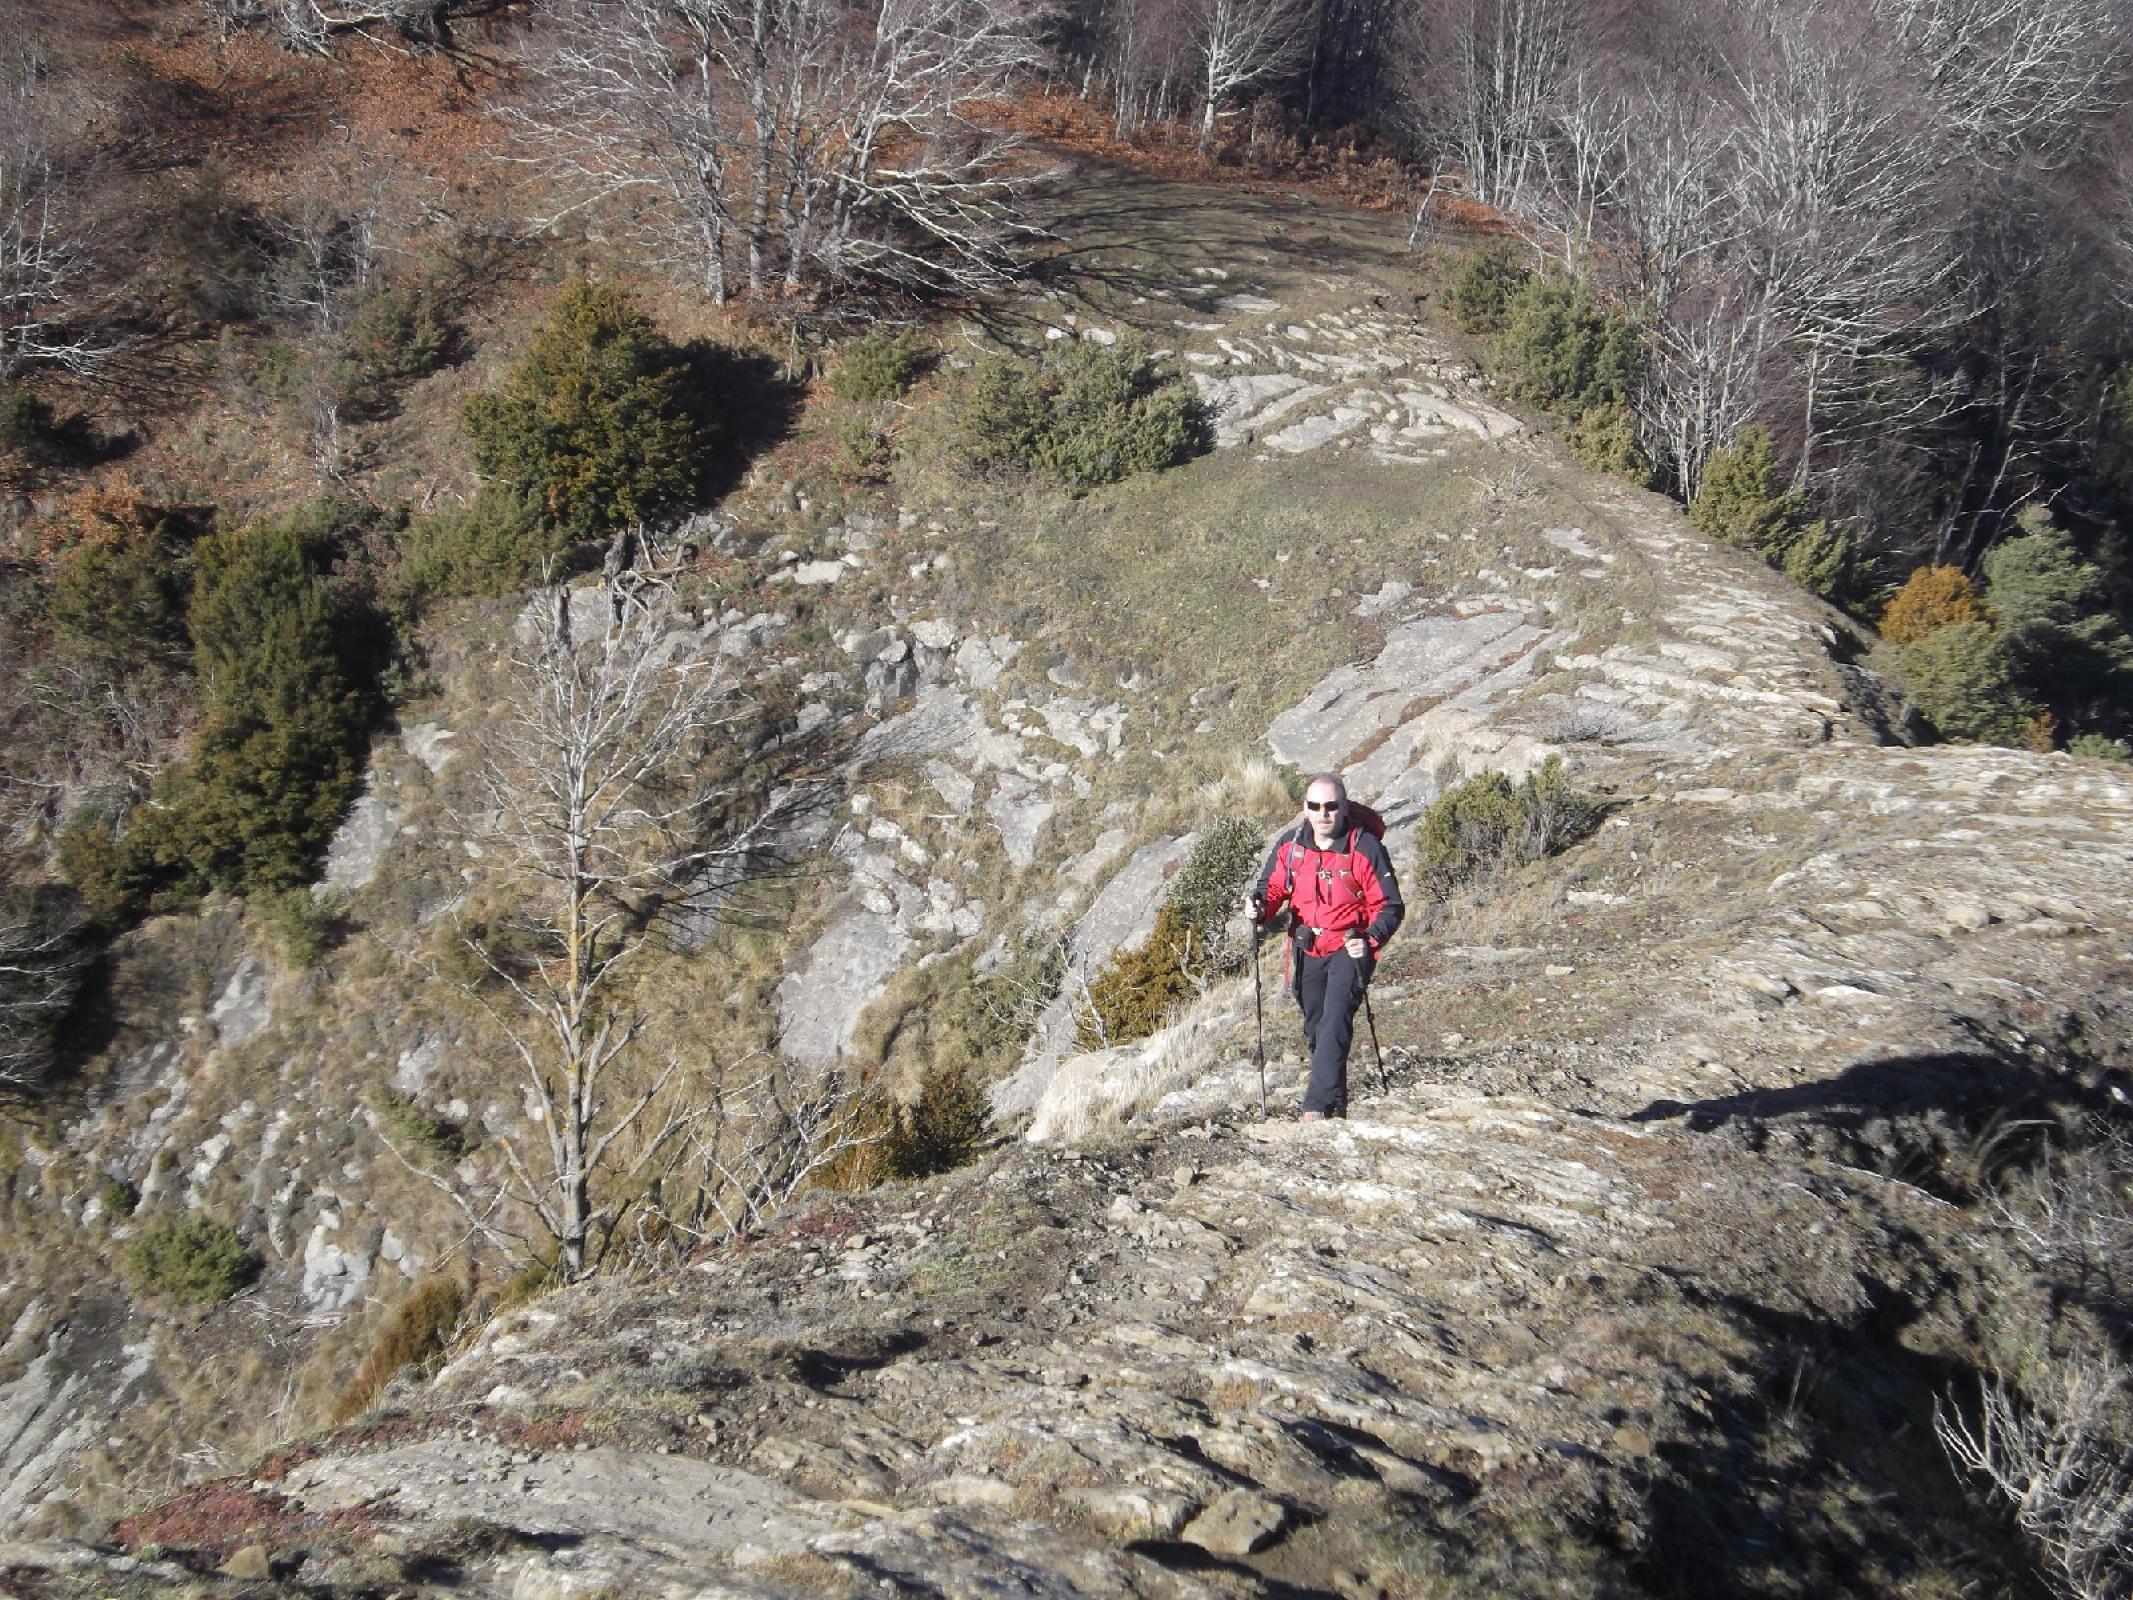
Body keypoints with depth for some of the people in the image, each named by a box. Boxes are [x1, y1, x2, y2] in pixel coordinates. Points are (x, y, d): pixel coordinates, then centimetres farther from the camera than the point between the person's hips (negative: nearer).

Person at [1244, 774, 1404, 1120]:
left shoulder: (1365, 847, -14)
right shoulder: (1289, 846, -2)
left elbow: (1390, 905, -9)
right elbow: (1272, 887, 9)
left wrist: (1371, 940, -26)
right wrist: (1259, 905, -15)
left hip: (1350, 949, -5)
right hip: (1307, 952, 5)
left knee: (1335, 1023, -21)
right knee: (1315, 1030, 15)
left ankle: (1319, 1106, -25)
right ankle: (1336, 1102, 33)